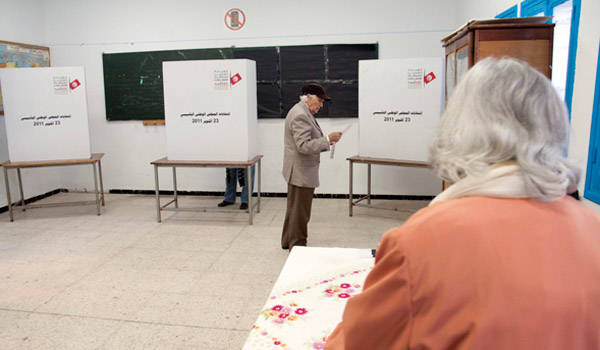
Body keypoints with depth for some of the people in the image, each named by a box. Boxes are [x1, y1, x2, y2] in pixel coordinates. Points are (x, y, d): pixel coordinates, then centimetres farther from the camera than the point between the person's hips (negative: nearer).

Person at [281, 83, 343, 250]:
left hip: (298, 172, 11)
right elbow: (303, 146, -26)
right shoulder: (300, 115, -20)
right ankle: (297, 245, 13)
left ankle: (288, 241, 35)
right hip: (301, 172, -11)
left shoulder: (301, 112, 14)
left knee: (294, 208, 21)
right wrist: (327, 140, -25)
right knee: (300, 211, 0)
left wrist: (325, 142, 10)